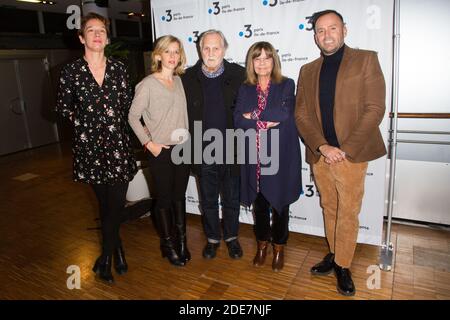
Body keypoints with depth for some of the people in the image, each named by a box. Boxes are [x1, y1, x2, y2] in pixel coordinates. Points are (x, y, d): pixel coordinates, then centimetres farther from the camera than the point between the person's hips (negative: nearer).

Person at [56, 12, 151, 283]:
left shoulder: (119, 69, 4)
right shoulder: (71, 71, 1)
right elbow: (63, 107, 9)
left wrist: (116, 123, 3)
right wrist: (83, 122, 3)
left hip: (118, 144, 0)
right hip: (89, 145, 0)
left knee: (115, 205, -1)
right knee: (105, 204, 10)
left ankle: (106, 256, 21)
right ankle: (118, 251, 30)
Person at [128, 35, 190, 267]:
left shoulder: (179, 80, 6)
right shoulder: (148, 84, -9)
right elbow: (133, 117, -6)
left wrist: (187, 138, 5)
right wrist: (148, 143, -10)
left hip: (182, 148, 4)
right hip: (160, 151, -4)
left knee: (179, 195, 14)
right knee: (164, 198, 8)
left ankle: (181, 239, 29)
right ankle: (167, 243, 25)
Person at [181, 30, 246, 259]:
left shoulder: (238, 75, -5)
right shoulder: (188, 77, -2)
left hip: (231, 151, -1)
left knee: (231, 199, 14)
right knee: (208, 200, 15)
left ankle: (231, 237, 36)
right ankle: (212, 238, 35)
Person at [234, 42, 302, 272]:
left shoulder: (286, 85, 0)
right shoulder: (245, 89, 7)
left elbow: (284, 113, -17)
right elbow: (238, 120, -5)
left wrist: (254, 115, -10)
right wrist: (264, 123, -17)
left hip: (280, 155, -2)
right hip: (254, 156, 2)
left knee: (279, 202, 9)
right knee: (259, 203, 13)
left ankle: (279, 247, 30)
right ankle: (262, 244, 33)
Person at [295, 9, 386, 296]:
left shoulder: (366, 60, 0)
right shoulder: (308, 71, 11)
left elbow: (375, 109, -8)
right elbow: (302, 114, 4)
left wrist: (345, 149, -14)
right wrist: (322, 146, -11)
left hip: (351, 154, -3)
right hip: (319, 154, 4)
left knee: (348, 213, 5)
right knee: (329, 209, 16)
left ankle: (343, 265, 22)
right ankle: (334, 254, 34)